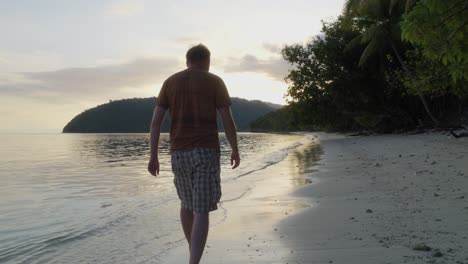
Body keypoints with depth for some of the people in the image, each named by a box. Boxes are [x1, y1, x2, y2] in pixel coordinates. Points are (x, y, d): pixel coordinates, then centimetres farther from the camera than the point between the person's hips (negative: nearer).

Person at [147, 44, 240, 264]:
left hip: (179, 152, 4)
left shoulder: (170, 82, 8)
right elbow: (227, 120, -5)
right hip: (206, 152, -3)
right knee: (201, 211, -2)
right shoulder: (215, 82, 0)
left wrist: (153, 156, 4)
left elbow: (156, 121, 2)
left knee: (187, 202, 23)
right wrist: (235, 150, 7)